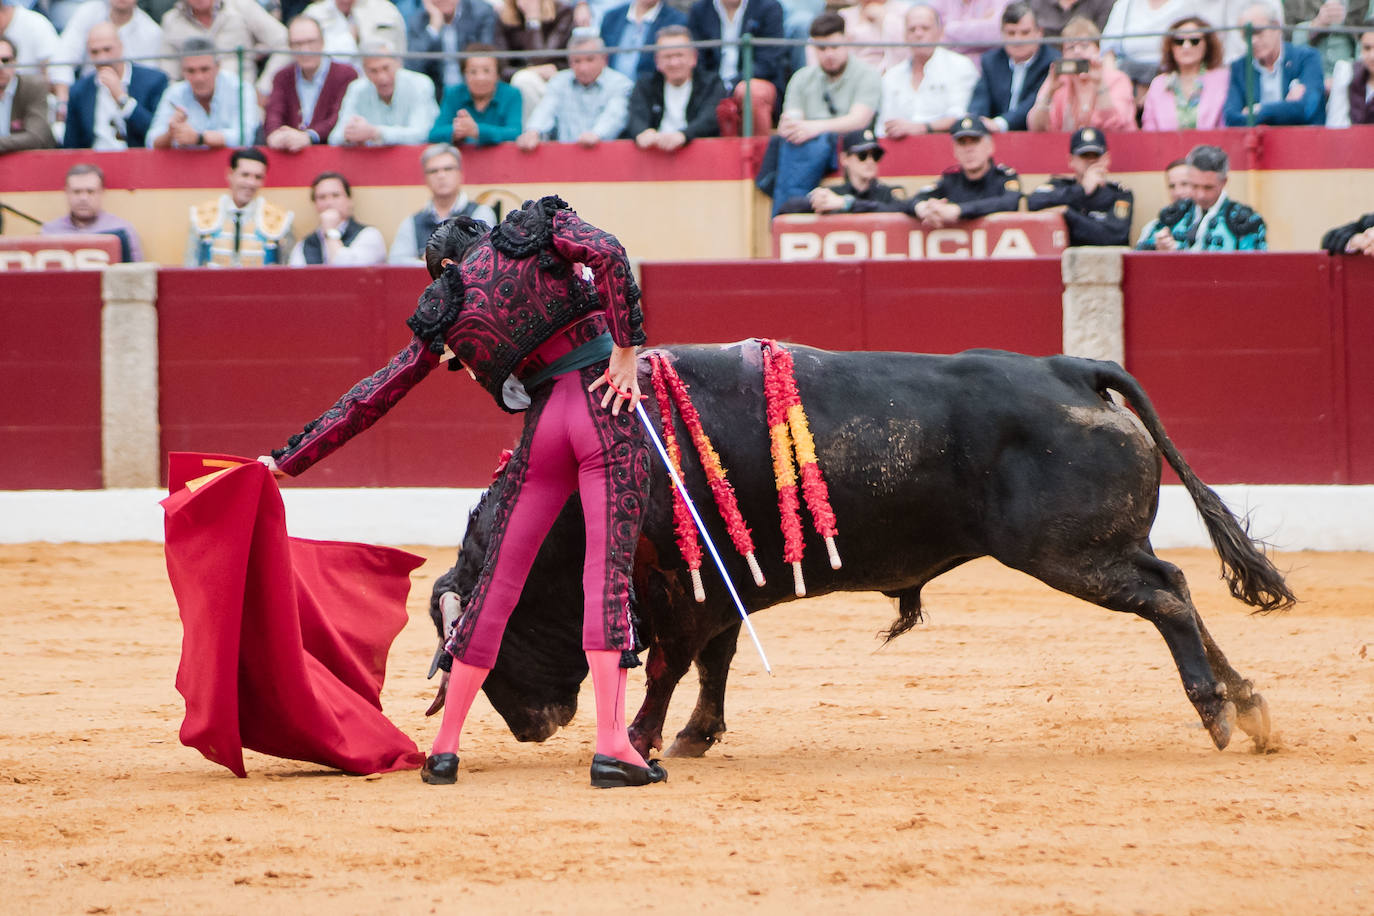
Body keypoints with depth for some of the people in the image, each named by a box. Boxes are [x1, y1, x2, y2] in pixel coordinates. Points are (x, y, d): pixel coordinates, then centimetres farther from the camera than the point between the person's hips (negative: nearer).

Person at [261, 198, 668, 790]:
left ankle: (444, 748, 15)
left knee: (500, 579, 11)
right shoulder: (538, 230, 11)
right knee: (609, 570, -8)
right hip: (605, 404, -2)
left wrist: (286, 460, 24)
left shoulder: (444, 309, 15)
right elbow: (607, 254, -10)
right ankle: (611, 746, -18)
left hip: (542, 423, 2)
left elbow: (371, 398, 17)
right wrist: (626, 350, -8)